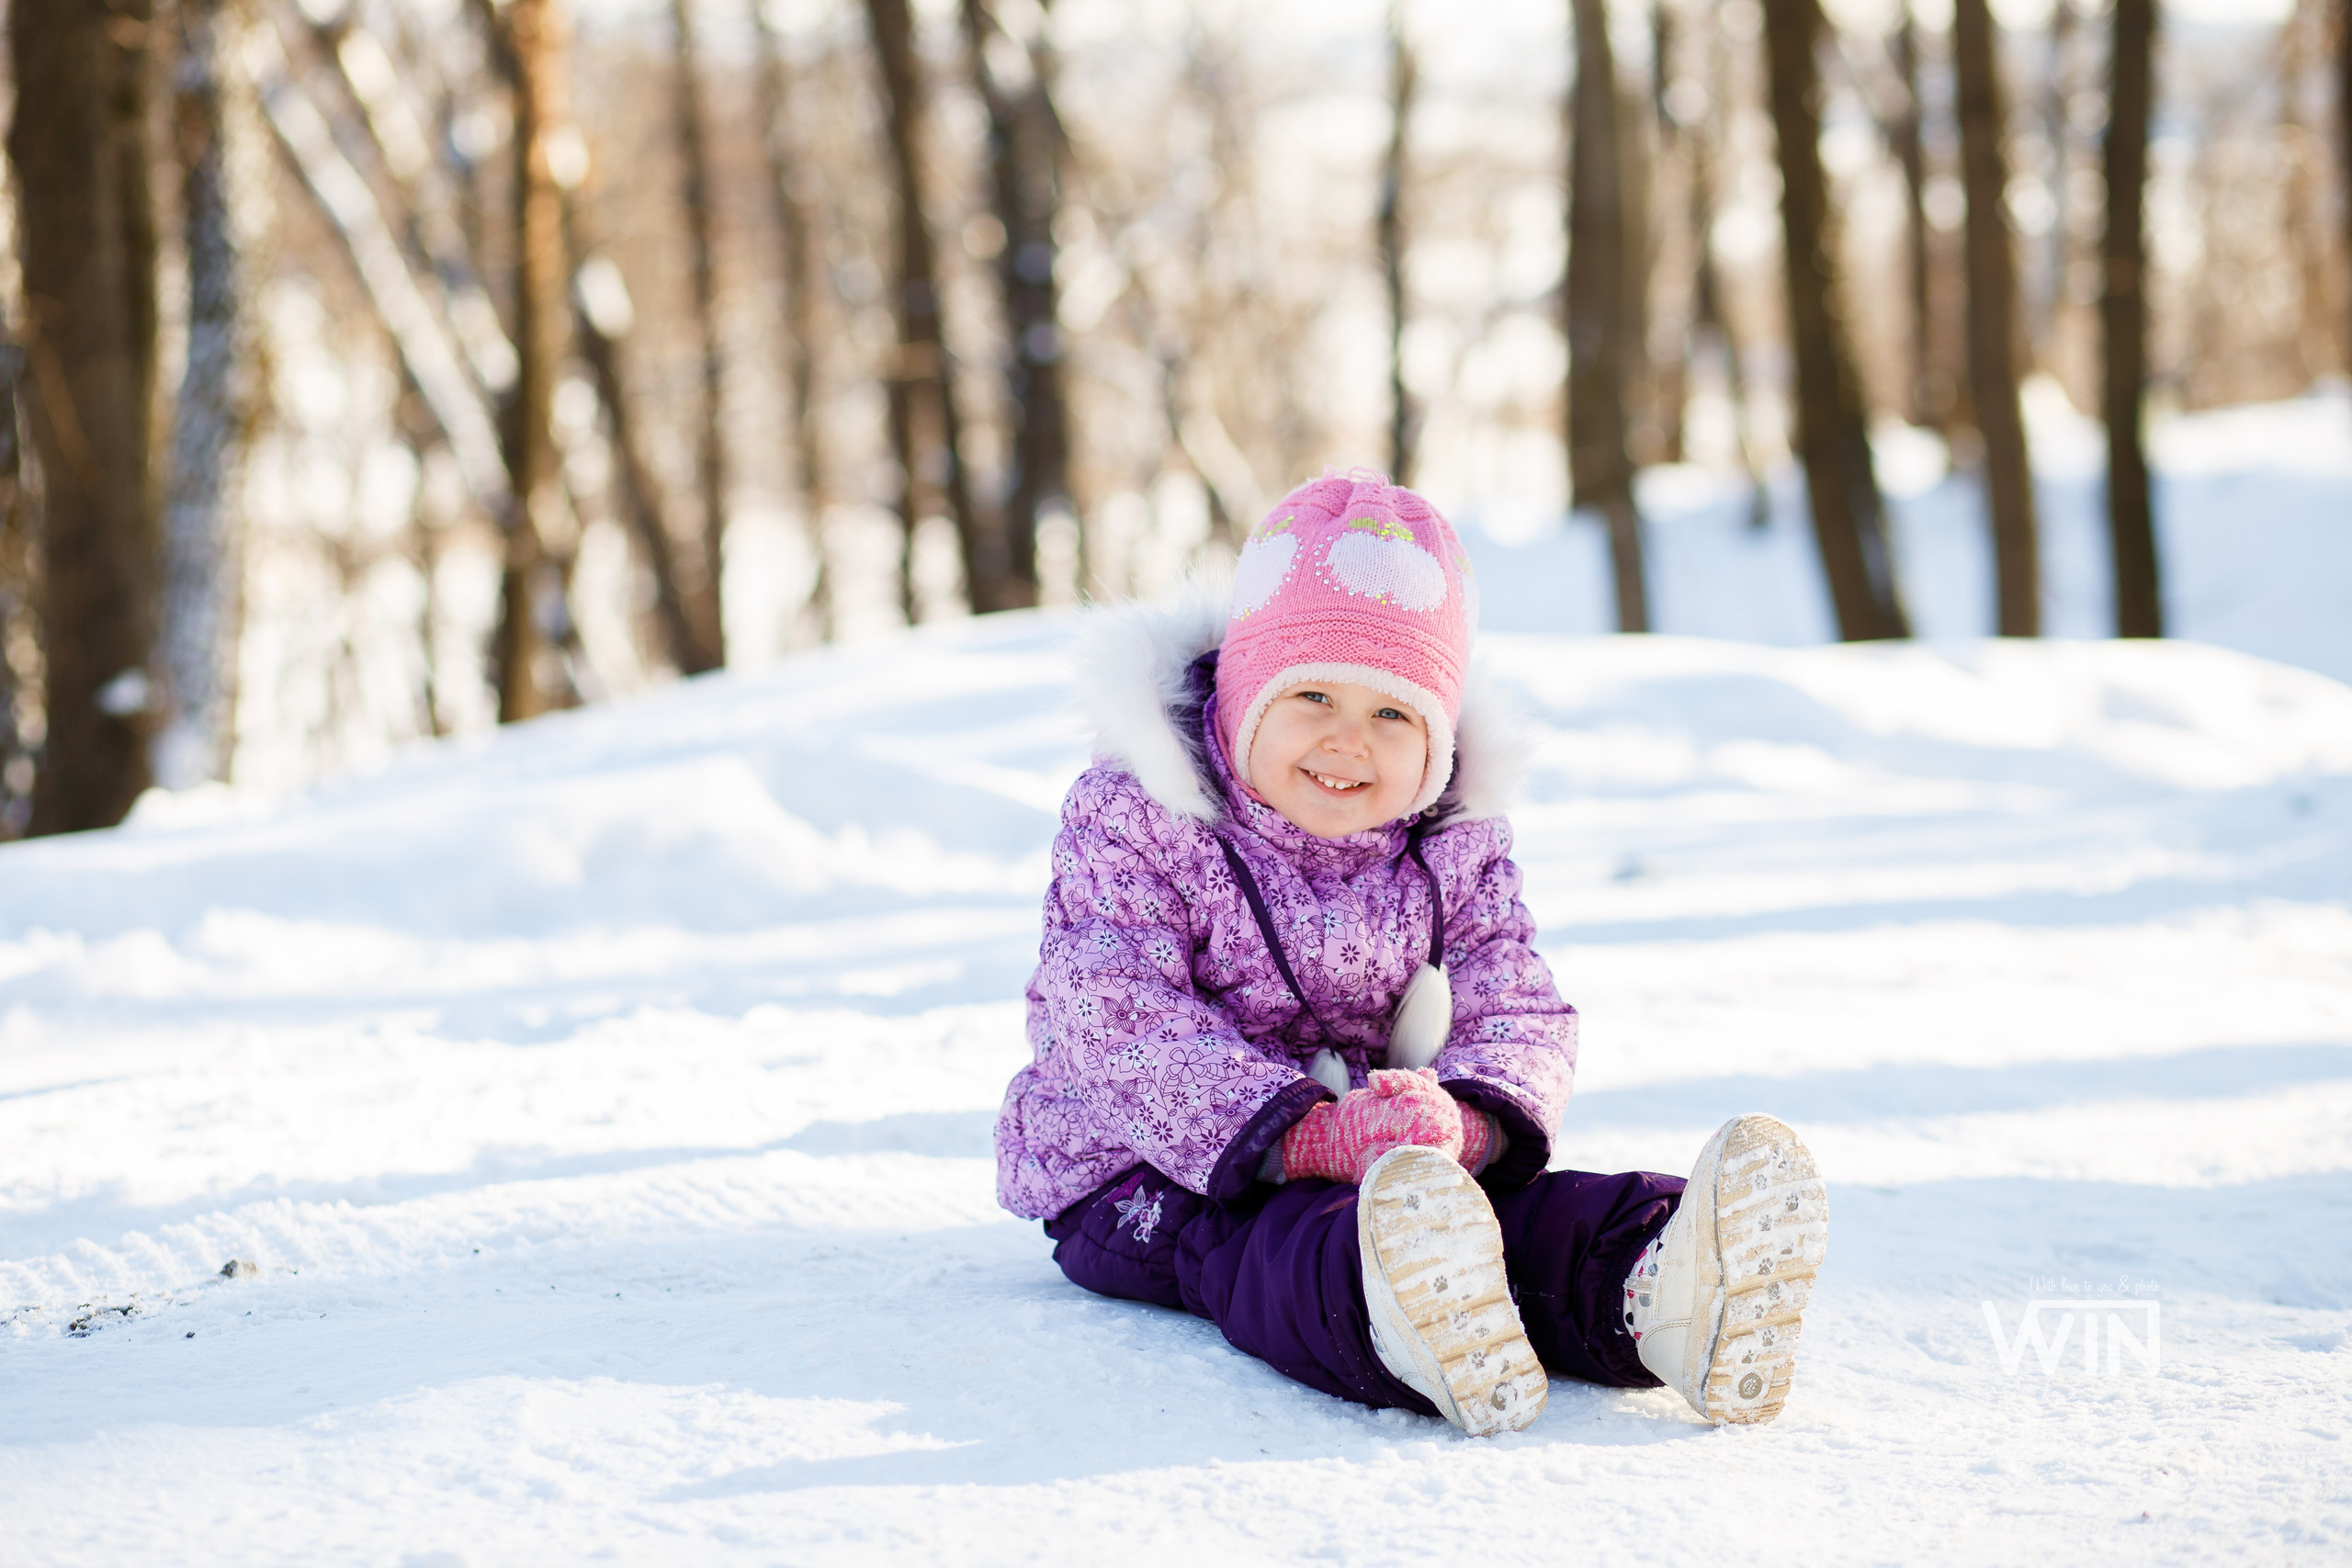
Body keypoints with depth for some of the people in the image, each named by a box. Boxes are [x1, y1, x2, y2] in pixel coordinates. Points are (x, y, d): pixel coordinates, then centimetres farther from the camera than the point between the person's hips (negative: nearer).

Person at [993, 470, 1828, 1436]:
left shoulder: (1453, 849, 5)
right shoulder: (1131, 818, -9)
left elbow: (1519, 1019, -1)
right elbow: (1123, 1029, -19)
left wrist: (1463, 1124, -28)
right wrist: (1306, 1136, -33)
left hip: (1381, 1158, 5)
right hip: (1146, 1181, -5)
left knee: (1544, 1211, -26)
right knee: (1288, 1245, -39)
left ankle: (1658, 1294, -59)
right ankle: (1403, 1331, -73)